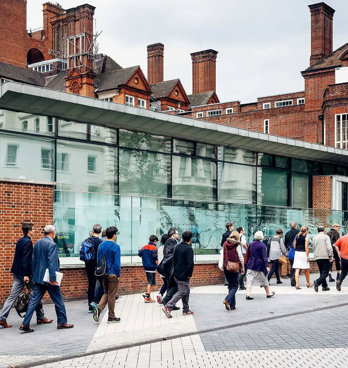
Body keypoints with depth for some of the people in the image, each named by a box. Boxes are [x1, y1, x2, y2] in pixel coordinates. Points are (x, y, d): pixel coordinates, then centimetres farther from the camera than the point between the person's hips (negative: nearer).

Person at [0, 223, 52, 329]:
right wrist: (26, 275, -22)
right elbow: (26, 259, -20)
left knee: (13, 296, 5)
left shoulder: (20, 241, 13)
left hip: (17, 273, 8)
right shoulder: (28, 242, -14)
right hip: (24, 272, -8)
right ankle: (40, 318, 14)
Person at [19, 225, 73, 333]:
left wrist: (34, 276, 19)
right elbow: (51, 262, -20)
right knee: (58, 300, 7)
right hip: (48, 278, -7)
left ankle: (25, 324, 2)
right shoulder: (51, 244, -15)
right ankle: (62, 322, 17)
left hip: (38, 278, 7)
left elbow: (33, 260, 14)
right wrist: (53, 278, -19)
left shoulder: (37, 243, 9)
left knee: (34, 300, 7)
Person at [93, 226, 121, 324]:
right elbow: (117, 263, -14)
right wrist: (118, 275, -6)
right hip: (112, 274, -6)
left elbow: (98, 260, 10)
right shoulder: (116, 247, -12)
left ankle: (99, 308, -5)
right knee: (111, 295, 3)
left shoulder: (101, 245, 6)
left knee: (106, 293, 18)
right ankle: (111, 317, 11)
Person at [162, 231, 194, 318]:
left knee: (186, 290, 18)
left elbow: (174, 259, 13)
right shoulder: (189, 249, -17)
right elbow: (190, 263, -21)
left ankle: (186, 310, 23)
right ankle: (168, 307, -11)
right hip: (183, 275, -8)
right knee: (181, 292, -3)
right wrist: (189, 274, -11)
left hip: (176, 273, 8)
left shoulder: (177, 246, 6)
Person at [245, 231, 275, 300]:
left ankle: (248, 294, -15)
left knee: (250, 279, -1)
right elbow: (264, 256, -16)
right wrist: (267, 266, -17)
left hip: (251, 265, 3)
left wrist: (248, 262, 25)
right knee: (264, 279, 12)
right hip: (259, 265, -3)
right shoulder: (262, 245, -11)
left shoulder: (251, 244, 5)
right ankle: (268, 293, 27)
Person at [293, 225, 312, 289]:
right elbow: (306, 248, -11)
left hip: (297, 253, 4)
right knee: (306, 270, 12)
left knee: (297, 269, 0)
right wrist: (307, 256, -8)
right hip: (303, 253, -4)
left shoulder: (297, 236, 6)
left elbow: (294, 246, 9)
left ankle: (297, 284, -9)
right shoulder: (306, 237, -8)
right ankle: (308, 283, 26)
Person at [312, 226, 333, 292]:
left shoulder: (315, 238, 15)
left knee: (322, 272, 15)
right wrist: (331, 256, -8)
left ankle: (324, 286, 13)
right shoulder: (326, 237, -3)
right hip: (325, 257, -6)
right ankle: (317, 282, -26)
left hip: (317, 257, 6)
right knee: (325, 272, -5)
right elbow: (329, 247, -12)